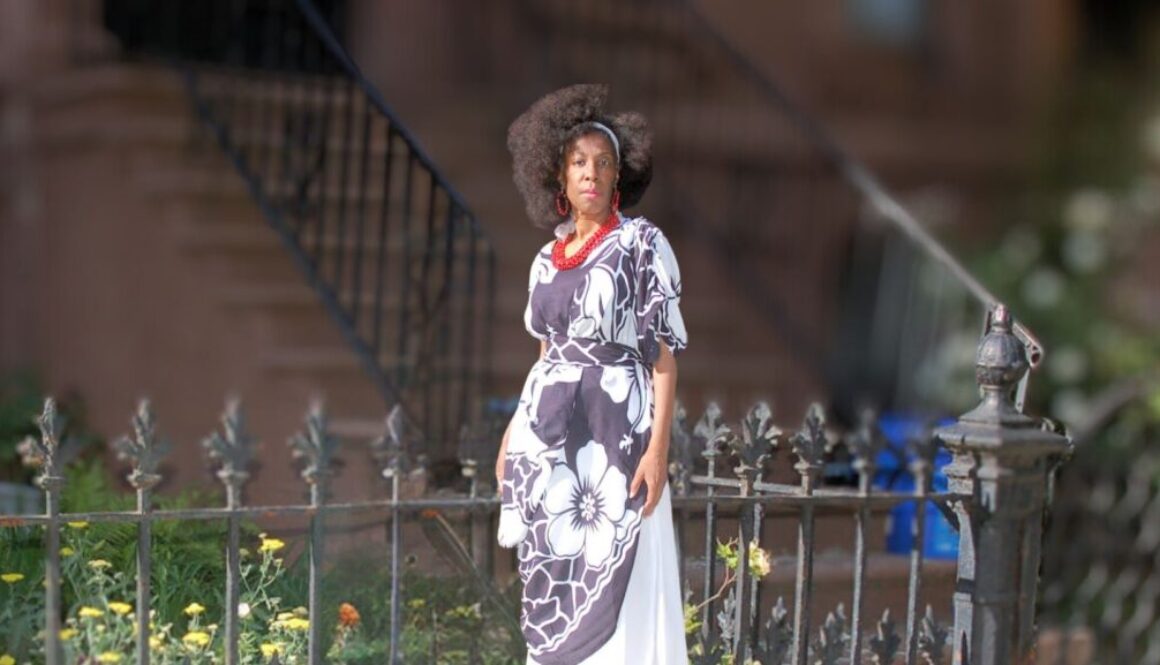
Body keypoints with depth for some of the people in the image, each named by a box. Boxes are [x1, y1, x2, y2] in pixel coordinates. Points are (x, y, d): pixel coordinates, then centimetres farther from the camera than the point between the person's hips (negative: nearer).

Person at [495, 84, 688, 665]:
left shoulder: (643, 244, -3)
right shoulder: (547, 259, 12)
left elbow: (665, 352, -7)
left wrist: (659, 446, -15)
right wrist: (512, 434, 16)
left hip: (615, 432, -5)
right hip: (547, 437, 5)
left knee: (614, 586, -7)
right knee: (551, 580, 6)